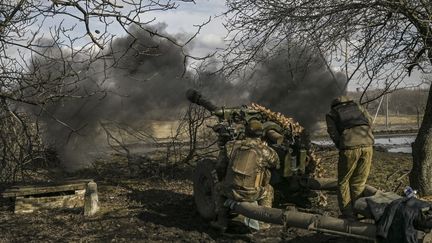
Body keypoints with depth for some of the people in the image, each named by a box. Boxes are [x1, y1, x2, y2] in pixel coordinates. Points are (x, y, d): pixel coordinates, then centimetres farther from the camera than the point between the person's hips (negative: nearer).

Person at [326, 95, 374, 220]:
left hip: (349, 147, -3)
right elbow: (369, 121, 13)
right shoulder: (358, 107, 27)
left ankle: (348, 214, 9)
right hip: (367, 145, 3)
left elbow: (333, 133, 4)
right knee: (359, 182, 14)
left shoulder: (331, 114, 18)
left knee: (343, 182, 11)